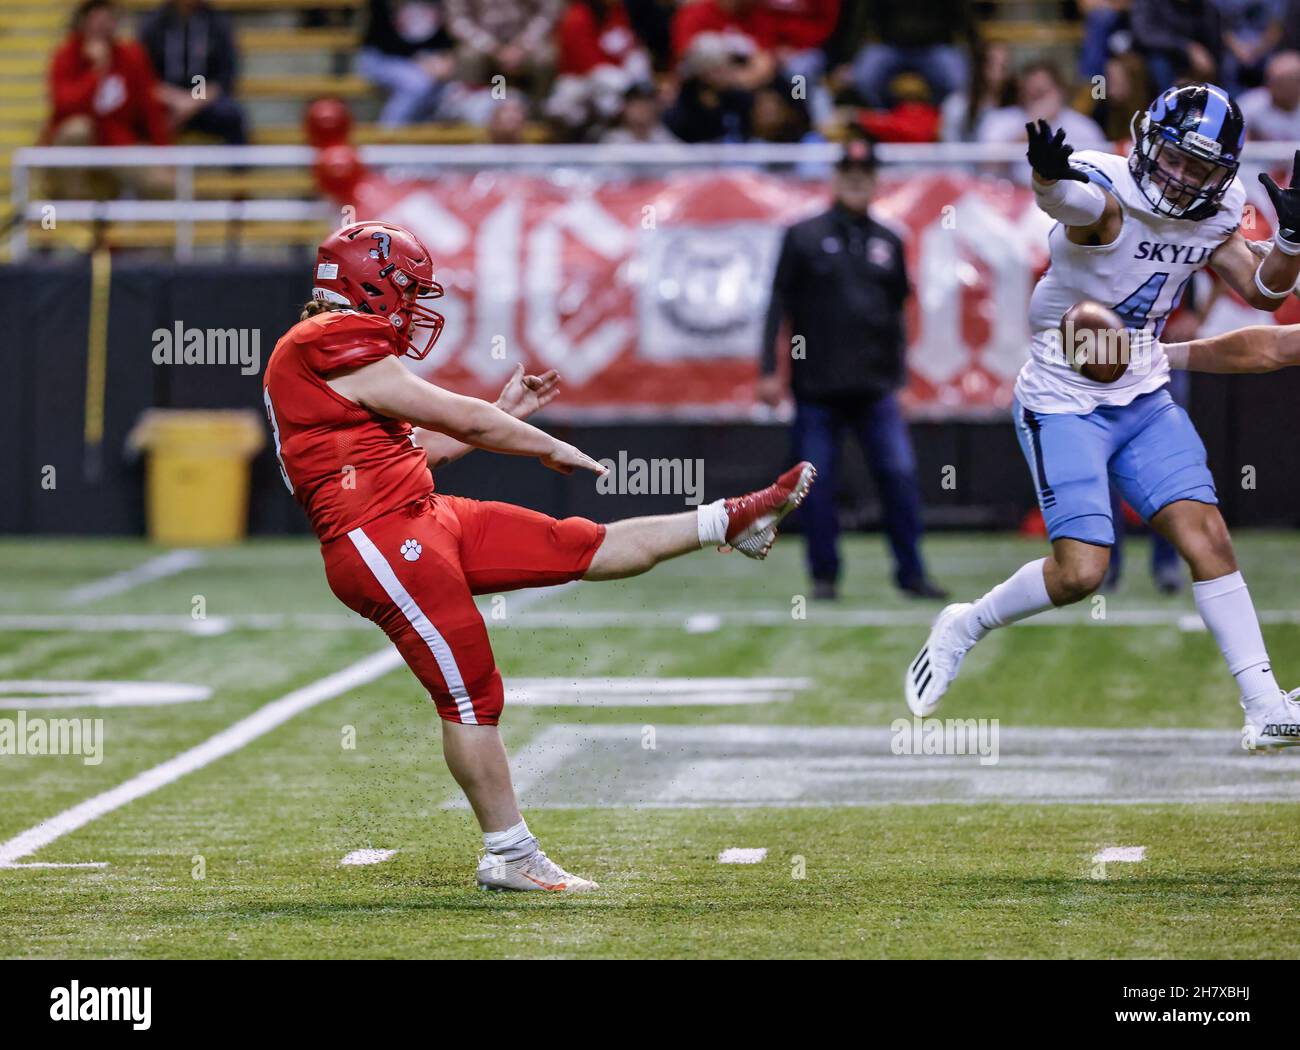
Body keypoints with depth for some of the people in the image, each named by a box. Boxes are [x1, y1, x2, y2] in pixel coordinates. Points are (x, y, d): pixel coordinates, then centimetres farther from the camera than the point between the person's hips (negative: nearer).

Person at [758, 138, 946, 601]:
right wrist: (769, 371, -4)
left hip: (875, 388, 2)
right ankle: (824, 576, 11)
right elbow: (779, 305, 2)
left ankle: (911, 571, 1)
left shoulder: (888, 242, 12)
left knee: (900, 475, -7)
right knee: (817, 483, 0)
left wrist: (898, 376, 14)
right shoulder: (803, 237, 3)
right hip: (816, 385, -2)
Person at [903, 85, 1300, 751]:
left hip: (1145, 401, 6)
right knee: (1080, 572, -13)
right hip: (1063, 403, -6)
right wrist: (1051, 175, -73)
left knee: (1206, 536, -6)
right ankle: (965, 628, 15)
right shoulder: (1106, 196, -23)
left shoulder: (1214, 214, -1)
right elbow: (1060, 196, -47)